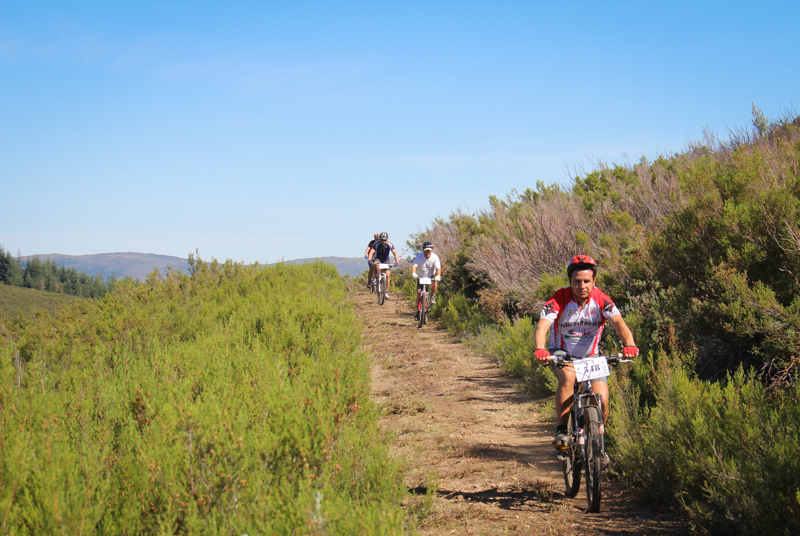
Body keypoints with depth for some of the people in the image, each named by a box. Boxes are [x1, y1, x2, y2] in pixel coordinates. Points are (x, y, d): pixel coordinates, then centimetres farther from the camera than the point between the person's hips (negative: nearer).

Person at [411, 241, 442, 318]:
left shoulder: (435, 257, -16)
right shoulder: (419, 257, -18)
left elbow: (438, 268, -25)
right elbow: (414, 265, -31)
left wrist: (438, 276, -45)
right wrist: (413, 273, -52)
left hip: (431, 276, -1)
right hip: (421, 276, 1)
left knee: (434, 283, -34)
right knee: (419, 293, -9)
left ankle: (433, 296, -6)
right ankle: (418, 311, 3)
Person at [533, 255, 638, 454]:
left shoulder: (600, 299, -13)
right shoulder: (559, 299, -18)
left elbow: (618, 322, -27)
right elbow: (542, 327, -30)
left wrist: (629, 344, -47)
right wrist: (540, 349, -50)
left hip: (591, 357, 2)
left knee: (602, 399, -16)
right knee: (568, 376, -35)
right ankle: (560, 431, -25)